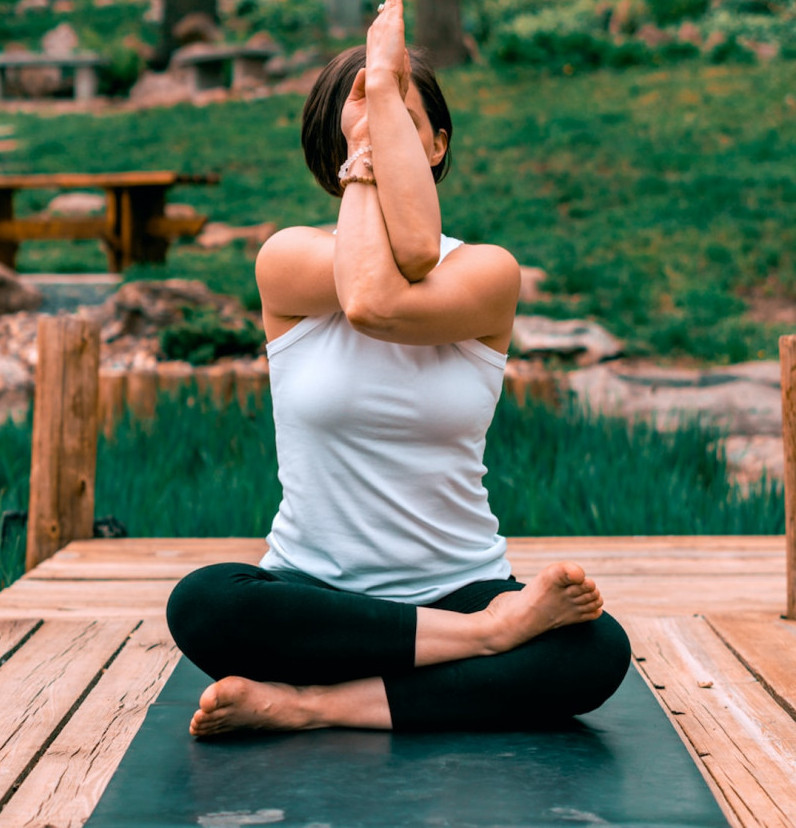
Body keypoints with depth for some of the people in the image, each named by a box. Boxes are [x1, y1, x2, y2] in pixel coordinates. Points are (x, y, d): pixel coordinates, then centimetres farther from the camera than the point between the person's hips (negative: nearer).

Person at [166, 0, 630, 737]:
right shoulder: (287, 260, 1)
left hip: (462, 585, 1)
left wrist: (386, 88, -15)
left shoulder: (488, 272, 0)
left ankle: (311, 705, -23)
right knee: (203, 604, -33)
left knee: (597, 650, -29)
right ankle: (489, 630, -23)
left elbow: (383, 307, -22)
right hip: (313, 596, 0)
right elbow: (407, 258, -20)